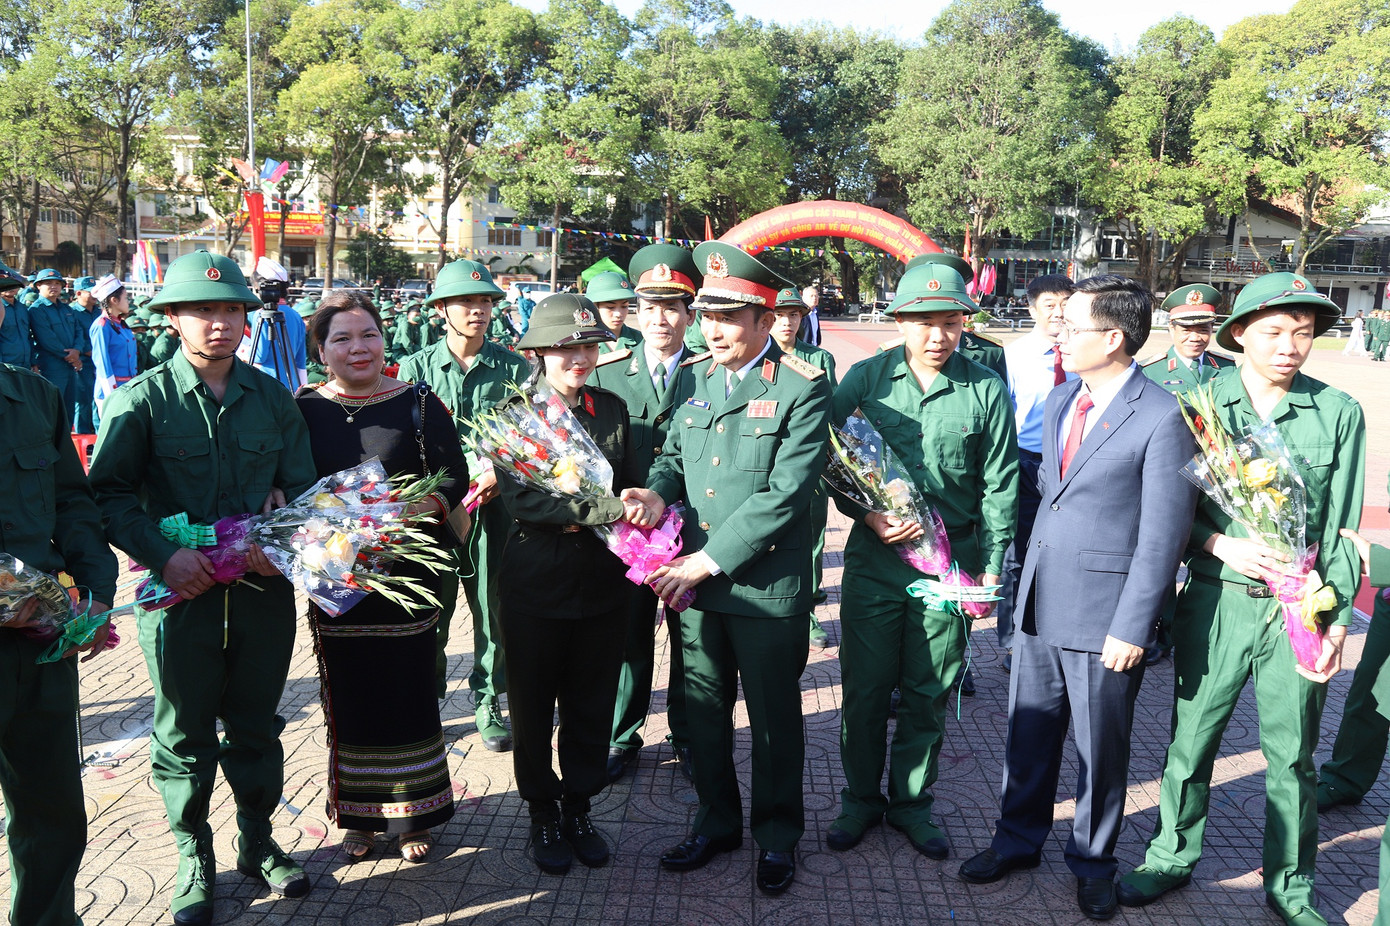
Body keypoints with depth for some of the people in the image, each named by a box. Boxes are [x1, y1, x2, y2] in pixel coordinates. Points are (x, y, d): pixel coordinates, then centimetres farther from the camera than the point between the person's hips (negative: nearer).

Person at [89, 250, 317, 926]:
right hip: (180, 592, -2)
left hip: (263, 587, 2)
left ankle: (258, 842, 35)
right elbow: (108, 494, -6)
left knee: (256, 725, 16)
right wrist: (163, 555, -18)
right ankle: (194, 859, 31)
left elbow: (302, 485, 6)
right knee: (185, 734, 11)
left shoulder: (272, 398, 4)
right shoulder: (141, 400, -4)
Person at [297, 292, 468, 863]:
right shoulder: (304, 409, 4)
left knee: (409, 692, 6)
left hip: (406, 575, -1)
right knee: (348, 698, 11)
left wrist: (425, 506, -22)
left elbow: (455, 476, -4)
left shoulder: (418, 405, -1)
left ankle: (412, 815, 25)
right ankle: (357, 816, 29)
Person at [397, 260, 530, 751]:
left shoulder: (515, 368, 4)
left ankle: (488, 703, 25)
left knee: (494, 610, 7)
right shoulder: (416, 367, 4)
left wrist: (498, 474, -13)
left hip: (495, 506, 1)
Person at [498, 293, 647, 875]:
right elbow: (522, 498, -19)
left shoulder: (612, 409, 5)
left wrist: (580, 516, -10)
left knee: (592, 702, 14)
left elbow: (633, 485, 11)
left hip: (602, 582, 3)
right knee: (533, 706, 12)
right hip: (536, 585, -3)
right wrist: (608, 509, -24)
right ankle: (543, 811, 33)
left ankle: (579, 805, 34)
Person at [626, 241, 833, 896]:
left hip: (767, 585, -5)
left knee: (774, 716, 11)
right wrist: (655, 491, -9)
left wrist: (709, 560, -19)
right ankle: (717, 822, 38)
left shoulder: (802, 389, -11)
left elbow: (785, 494, -18)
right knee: (704, 708, 17)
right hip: (693, 579, 6)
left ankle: (778, 835, 32)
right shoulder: (696, 379, 8)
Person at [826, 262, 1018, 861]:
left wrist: (991, 566, -1)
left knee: (928, 693, 11)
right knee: (864, 687, 8)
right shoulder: (865, 378, -1)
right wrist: (869, 516, -12)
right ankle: (861, 798, 28)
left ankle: (911, 801, 31)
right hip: (874, 557, 0)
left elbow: (998, 486, 3)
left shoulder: (987, 391, -1)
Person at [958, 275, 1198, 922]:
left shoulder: (1162, 419, -15)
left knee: (1100, 747, 12)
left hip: (1103, 617, -6)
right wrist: (1024, 581, 13)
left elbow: (1163, 537, -15)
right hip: (1039, 602, 6)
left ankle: (1093, 862, 33)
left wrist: (1131, 627, -16)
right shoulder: (1060, 400, 7)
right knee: (1028, 731, 18)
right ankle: (1018, 840, 38)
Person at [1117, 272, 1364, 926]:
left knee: (1292, 753, 11)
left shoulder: (1340, 414, 1)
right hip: (1216, 601, 0)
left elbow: (1341, 530, 3)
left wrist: (1336, 621, -2)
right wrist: (1224, 545, -14)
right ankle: (1172, 857, 30)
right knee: (1190, 738, 9)